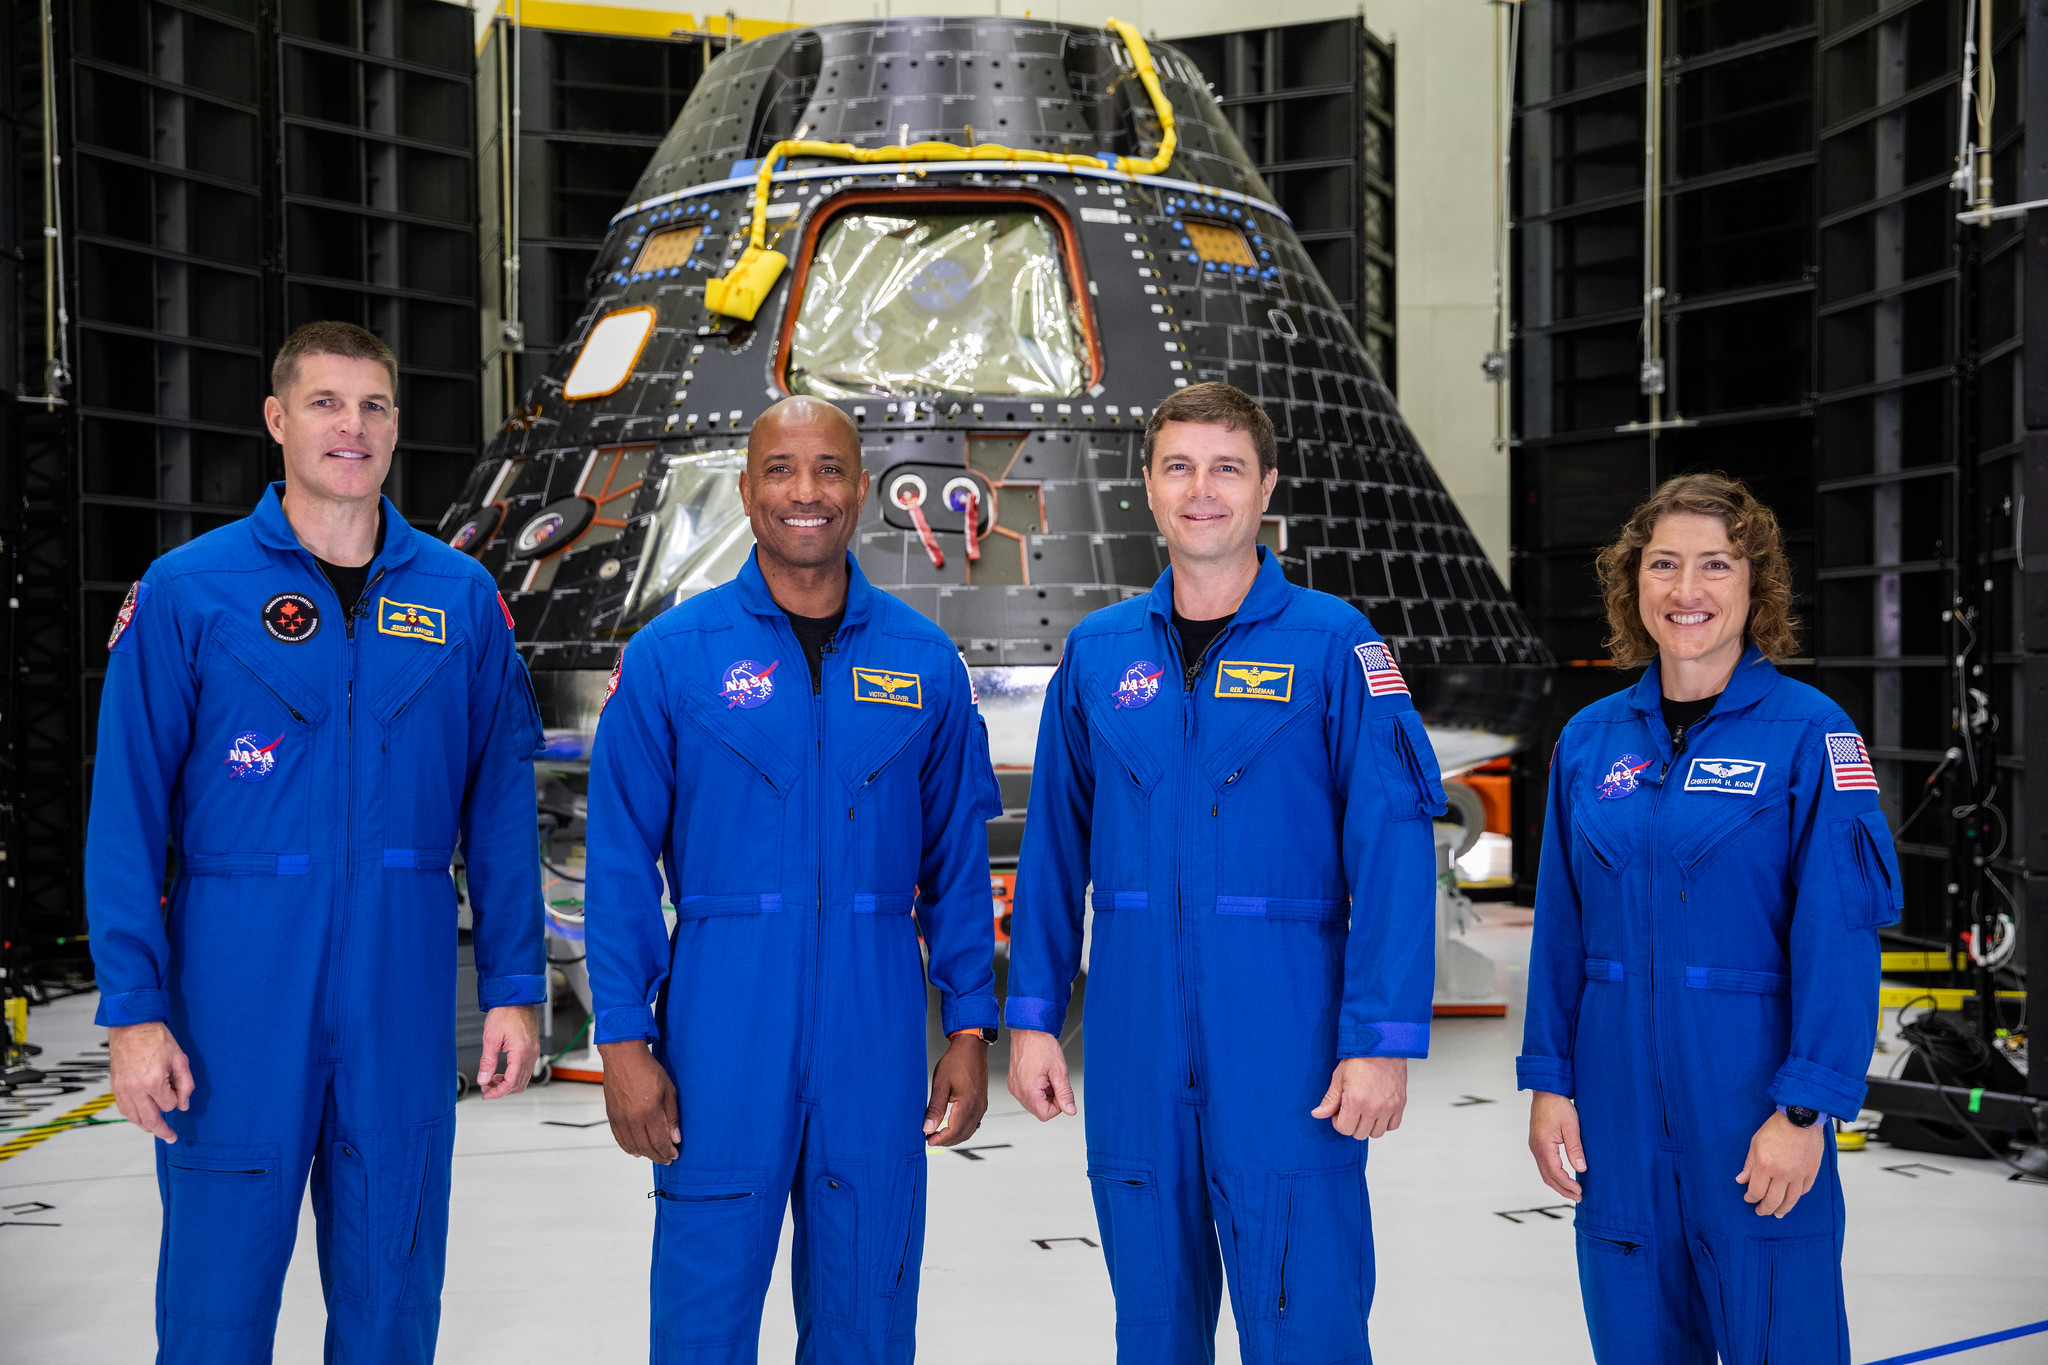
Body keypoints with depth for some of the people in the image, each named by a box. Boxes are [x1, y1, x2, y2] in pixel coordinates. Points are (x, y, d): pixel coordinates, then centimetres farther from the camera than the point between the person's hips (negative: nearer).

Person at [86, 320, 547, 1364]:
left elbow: (499, 808, 7)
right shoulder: (185, 592, -1)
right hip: (236, 991, -2)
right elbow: (126, 815, -3)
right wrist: (132, 1008, -8)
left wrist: (514, 986, 3)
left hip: (403, 994, 2)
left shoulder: (460, 597, 6)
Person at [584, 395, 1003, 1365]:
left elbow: (957, 861, 9)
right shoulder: (671, 655, -1)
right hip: (722, 1023, -2)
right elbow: (620, 864, -1)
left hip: (877, 1029, 2)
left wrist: (969, 1028, 5)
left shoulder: (925, 663, 5)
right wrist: (623, 1040, -6)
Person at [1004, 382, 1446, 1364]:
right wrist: (1033, 1015, 6)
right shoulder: (1097, 653, 8)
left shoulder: (1332, 643, -3)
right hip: (1134, 1046, 3)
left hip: (1287, 1044, -3)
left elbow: (1393, 850, -8)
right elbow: (1054, 846, 11)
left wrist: (1382, 1040, -14)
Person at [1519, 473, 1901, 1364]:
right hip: (1618, 1104, 4)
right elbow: (1561, 927, 9)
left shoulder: (1810, 732, -6)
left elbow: (1840, 937, -10)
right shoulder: (1589, 740, 6)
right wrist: (1548, 1082, 4)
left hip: (1750, 1089, -4)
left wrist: (1804, 1110, -16)